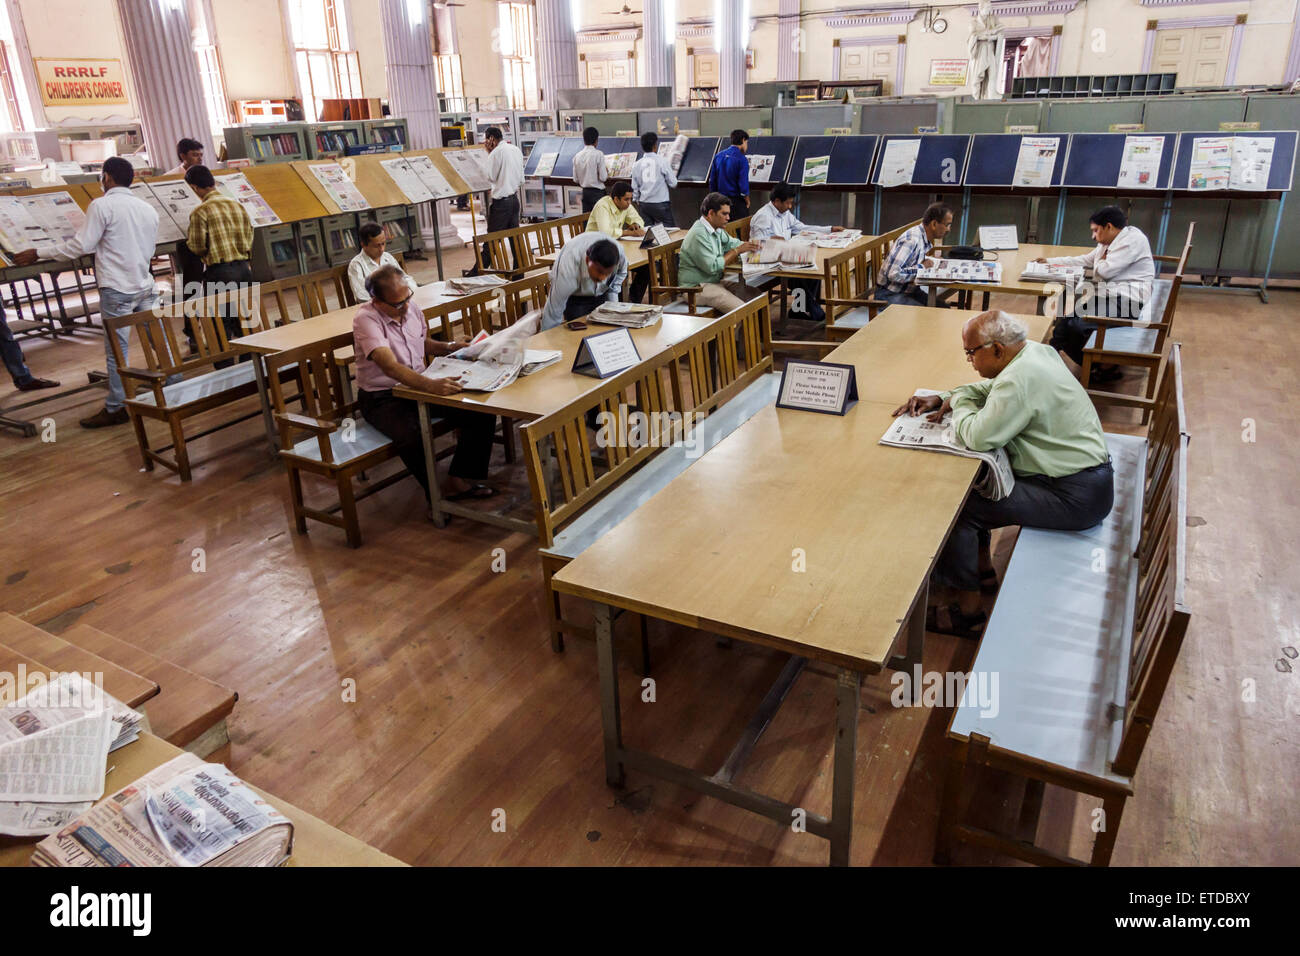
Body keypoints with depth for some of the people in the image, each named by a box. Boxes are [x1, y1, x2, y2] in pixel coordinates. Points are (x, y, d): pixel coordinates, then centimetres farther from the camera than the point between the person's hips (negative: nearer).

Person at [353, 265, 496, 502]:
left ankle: (460, 480, -5)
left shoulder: (411, 308, 2)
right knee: (412, 437, -38)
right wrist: (430, 385, -49)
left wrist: (450, 347, 4)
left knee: (481, 413, -13)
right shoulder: (365, 319, -20)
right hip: (382, 397, -6)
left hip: (420, 385, 7)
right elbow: (390, 367, -35)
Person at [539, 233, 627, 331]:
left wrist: (612, 304, -10)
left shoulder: (619, 252, -32)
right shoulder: (569, 268, -44)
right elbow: (554, 313, -37)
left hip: (602, 293, 3)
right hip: (574, 297, -3)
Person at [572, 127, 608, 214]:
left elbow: (575, 179, 5)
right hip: (597, 193, -5)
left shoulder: (577, 156, 3)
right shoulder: (598, 154, -11)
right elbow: (603, 177, -14)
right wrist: (607, 171, 7)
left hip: (585, 192, 5)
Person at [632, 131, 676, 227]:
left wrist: (636, 200, 26)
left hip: (644, 204, 4)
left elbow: (634, 188, 10)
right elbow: (673, 184, -4)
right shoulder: (662, 161, -7)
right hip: (661, 203, -4)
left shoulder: (637, 164, 3)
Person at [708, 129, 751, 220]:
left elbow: (712, 181, 8)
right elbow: (743, 183, -15)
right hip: (737, 201, -6)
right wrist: (747, 201, -1)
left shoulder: (718, 156, 5)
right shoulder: (742, 159, -12)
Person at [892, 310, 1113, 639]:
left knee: (957, 505, -12)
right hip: (1084, 473, 10)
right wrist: (941, 399, 7)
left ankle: (968, 609, 1)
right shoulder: (1035, 351, 6)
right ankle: (982, 568, 30)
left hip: (1075, 497, -10)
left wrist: (959, 403, -7)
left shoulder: (1020, 378, -25)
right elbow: (988, 389, 21)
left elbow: (978, 437, -27)